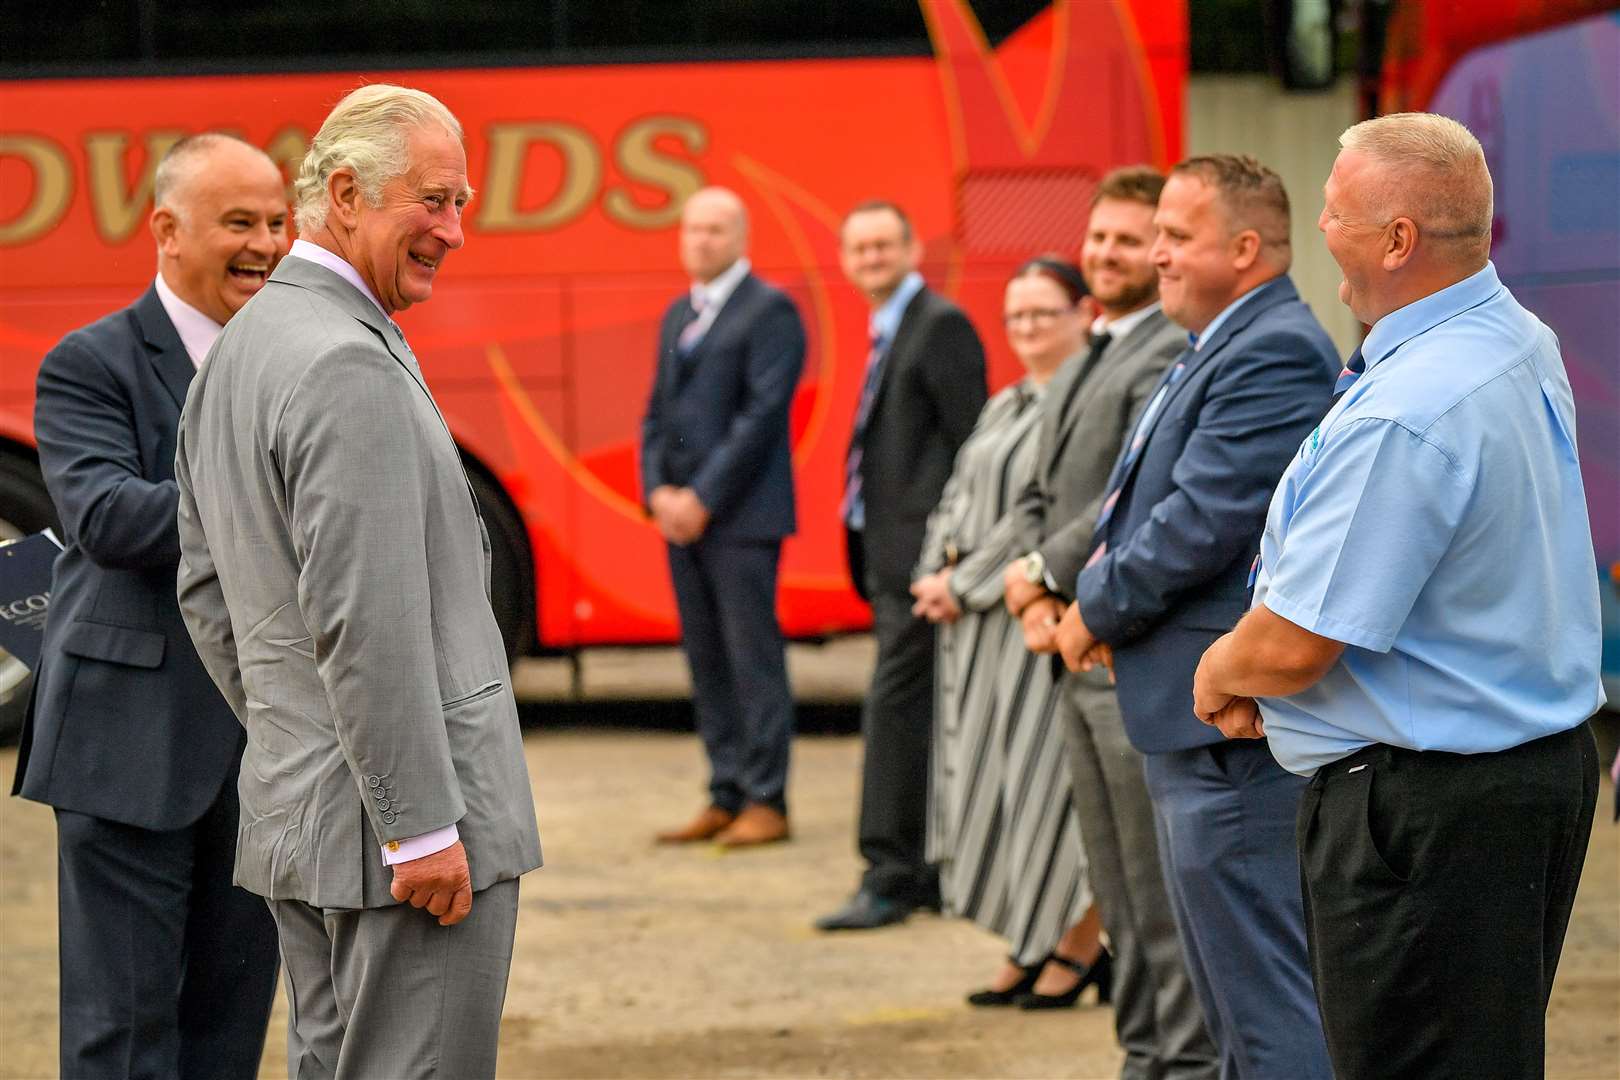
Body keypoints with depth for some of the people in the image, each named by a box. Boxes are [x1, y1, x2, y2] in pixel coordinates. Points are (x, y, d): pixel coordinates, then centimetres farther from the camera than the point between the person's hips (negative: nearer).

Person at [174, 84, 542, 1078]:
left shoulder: (236, 352, 13)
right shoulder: (352, 369, -18)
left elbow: (206, 592, 20)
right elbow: (362, 623, -23)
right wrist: (422, 824, -21)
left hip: (294, 811, 10)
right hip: (396, 820, -10)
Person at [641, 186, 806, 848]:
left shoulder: (769, 310, -6)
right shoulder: (678, 316, 18)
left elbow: (763, 413, -14)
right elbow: (658, 412, 18)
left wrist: (703, 499, -15)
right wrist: (658, 491, 0)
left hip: (741, 516, -8)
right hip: (682, 515, 8)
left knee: (752, 657, -6)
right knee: (706, 661, 9)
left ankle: (766, 802, -3)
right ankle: (726, 798, 13)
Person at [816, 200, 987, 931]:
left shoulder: (941, 326, -10)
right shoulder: (889, 333, 18)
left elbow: (970, 442, -15)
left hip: (921, 554, -10)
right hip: (886, 554, 10)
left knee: (896, 706, -10)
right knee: (918, 713, 13)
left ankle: (890, 877, -8)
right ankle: (935, 869, 19)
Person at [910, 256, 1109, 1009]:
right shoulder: (1004, 408, 18)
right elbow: (957, 499, 18)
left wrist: (965, 584, -13)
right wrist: (936, 578, 1)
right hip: (974, 622, 9)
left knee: (1049, 776, -6)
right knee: (991, 783, 8)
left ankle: (1080, 947, 3)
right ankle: (1030, 947, 14)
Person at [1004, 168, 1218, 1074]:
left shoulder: (1176, 355, -13)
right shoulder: (1089, 362, 19)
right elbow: (1043, 495, 20)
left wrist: (1044, 574, -11)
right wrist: (1039, 598, 2)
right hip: (1083, 657, 10)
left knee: (1167, 886, -6)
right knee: (1122, 890, 15)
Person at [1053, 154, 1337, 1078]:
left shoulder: (1277, 354, -17)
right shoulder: (1219, 351, 17)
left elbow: (1201, 523, -22)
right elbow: (1154, 500, 22)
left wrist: (1097, 610, -8)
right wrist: (1104, 601, 4)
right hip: (1193, 720, 11)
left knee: (1268, 1001, -7)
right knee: (1230, 998, 19)